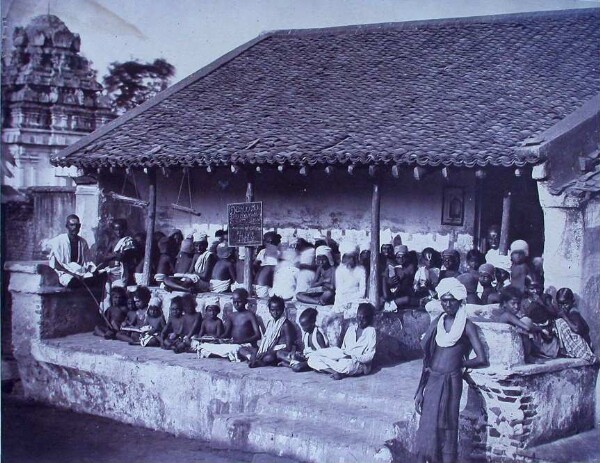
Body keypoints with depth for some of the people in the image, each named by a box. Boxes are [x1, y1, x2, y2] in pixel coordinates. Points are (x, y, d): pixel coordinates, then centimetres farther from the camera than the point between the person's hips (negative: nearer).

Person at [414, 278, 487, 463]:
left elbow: (481, 359, -12)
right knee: (426, 428, 3)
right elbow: (427, 359, 10)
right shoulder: (437, 323, 10)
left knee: (447, 429, 0)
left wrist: (460, 363, 3)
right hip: (432, 381, 4)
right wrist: (420, 390, 7)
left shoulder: (466, 325, -3)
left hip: (451, 382, -4)